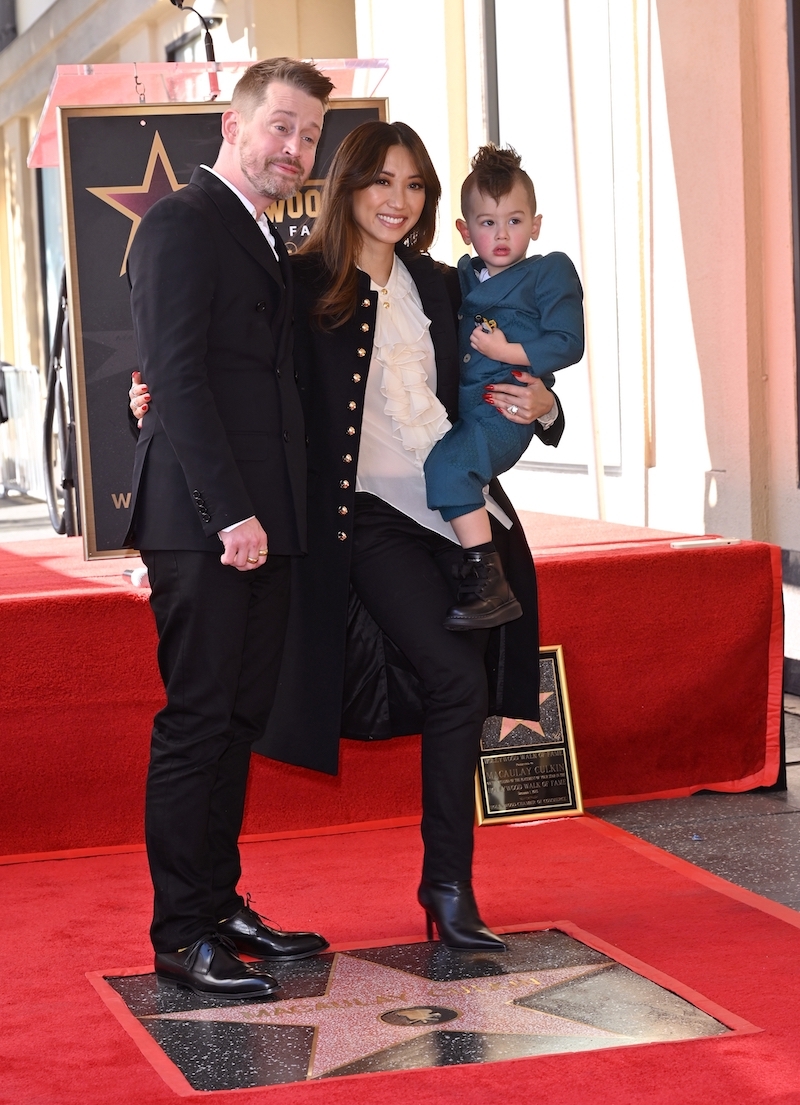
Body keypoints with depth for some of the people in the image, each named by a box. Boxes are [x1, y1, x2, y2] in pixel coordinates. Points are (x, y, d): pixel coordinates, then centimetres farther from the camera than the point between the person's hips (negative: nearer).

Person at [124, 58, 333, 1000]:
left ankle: (221, 905, 21)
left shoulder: (266, 241, 21)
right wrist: (228, 511, -20)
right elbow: (178, 377, -16)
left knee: (239, 718, 13)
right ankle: (182, 934, 2)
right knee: (197, 721, -5)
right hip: (202, 524, -9)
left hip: (258, 520, 9)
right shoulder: (182, 224, -8)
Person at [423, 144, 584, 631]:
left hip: (506, 412, -9)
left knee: (448, 462, -31)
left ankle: (489, 584, -32)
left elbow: (568, 343, -8)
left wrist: (507, 352, -14)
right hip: (456, 406, 9)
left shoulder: (551, 272, 1)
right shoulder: (464, 276, 19)